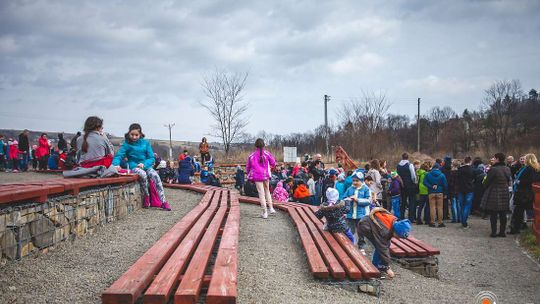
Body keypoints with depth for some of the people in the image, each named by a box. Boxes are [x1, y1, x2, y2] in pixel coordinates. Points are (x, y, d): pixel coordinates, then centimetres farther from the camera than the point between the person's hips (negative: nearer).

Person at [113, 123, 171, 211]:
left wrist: (144, 164, -15)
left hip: (146, 165, 3)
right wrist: (116, 164, -32)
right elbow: (118, 155, -10)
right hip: (134, 166, -2)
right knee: (143, 175, -35)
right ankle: (147, 198, -19)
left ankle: (163, 202, -29)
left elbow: (151, 158, 5)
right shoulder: (127, 144, 1)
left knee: (155, 176, -26)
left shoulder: (145, 143, 7)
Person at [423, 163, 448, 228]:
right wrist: (445, 193, 5)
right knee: (440, 207, 5)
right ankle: (440, 222, 6)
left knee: (432, 207, 4)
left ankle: (432, 222, 3)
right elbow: (445, 185, -1)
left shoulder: (428, 174, -1)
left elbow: (425, 182, -9)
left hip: (431, 193, 0)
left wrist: (431, 187, -10)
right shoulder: (442, 175, -2)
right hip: (440, 193, 0)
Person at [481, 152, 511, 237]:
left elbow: (486, 182, -12)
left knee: (493, 214, 2)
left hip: (493, 194, -6)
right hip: (505, 193, 6)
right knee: (503, 214, 11)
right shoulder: (507, 169, 4)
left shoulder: (493, 169, -18)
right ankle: (502, 232, 16)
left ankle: (494, 232, 4)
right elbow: (509, 181, 14)